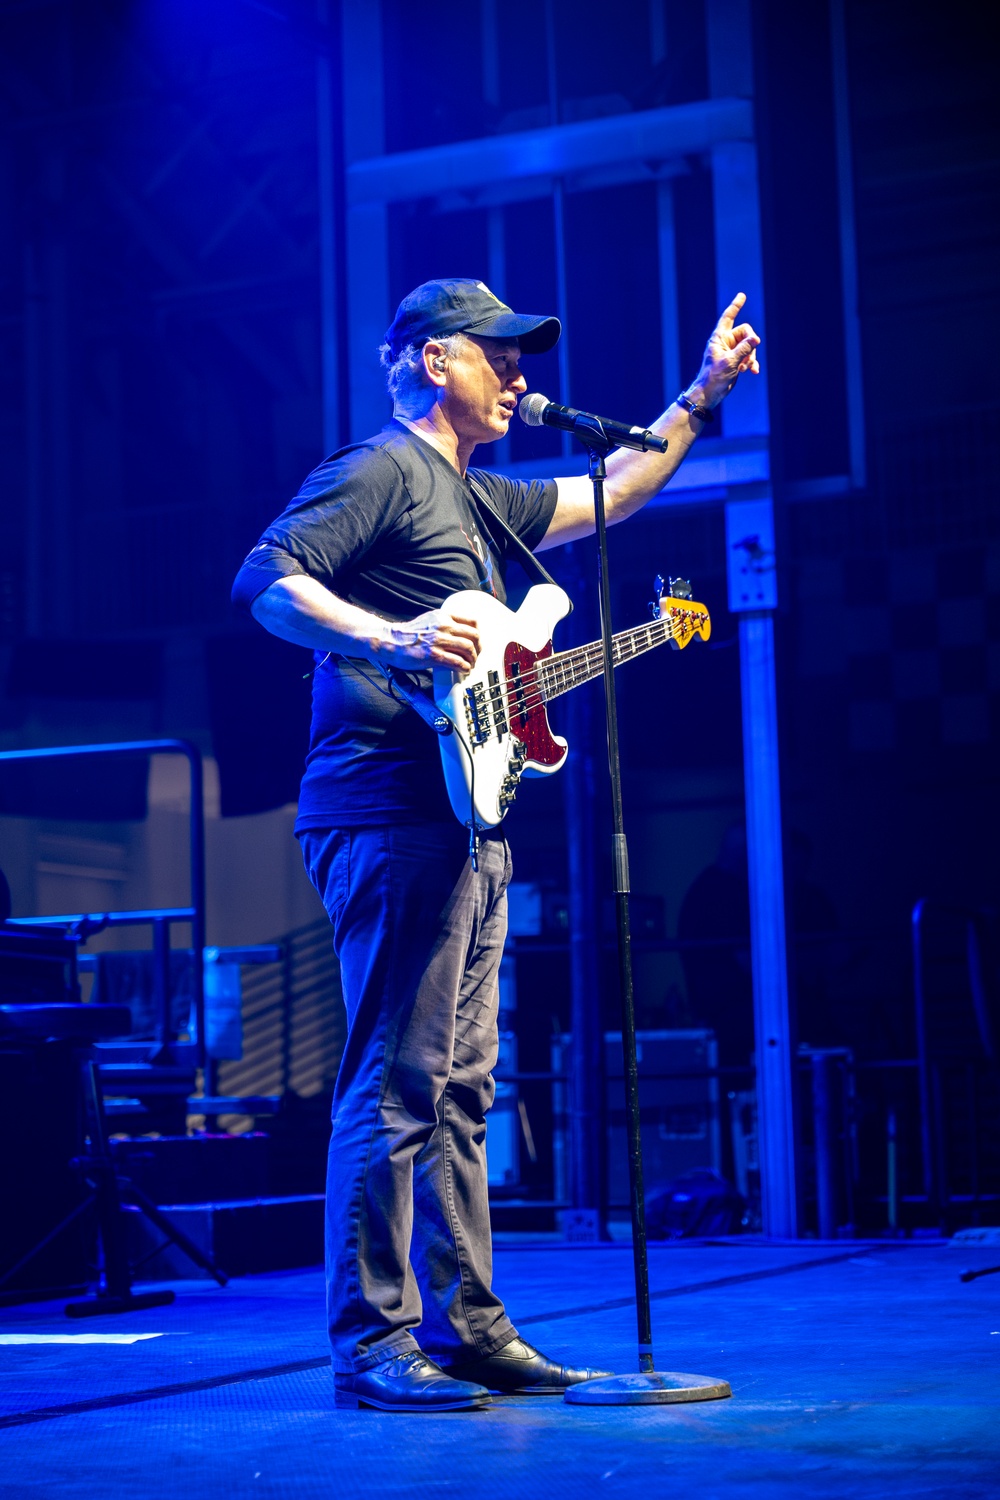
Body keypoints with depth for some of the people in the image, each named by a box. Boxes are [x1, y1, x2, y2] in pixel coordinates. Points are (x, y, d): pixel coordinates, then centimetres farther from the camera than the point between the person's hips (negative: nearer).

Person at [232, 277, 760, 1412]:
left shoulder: (476, 498, 25)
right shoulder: (379, 469, -4)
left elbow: (605, 496, 34)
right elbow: (266, 579, -15)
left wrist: (700, 395, 31)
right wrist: (392, 641, -28)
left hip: (465, 823, 10)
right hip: (389, 815, -10)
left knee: (460, 1084, 10)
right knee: (396, 1082, -11)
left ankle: (465, 1327, 16)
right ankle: (372, 1343, -7)